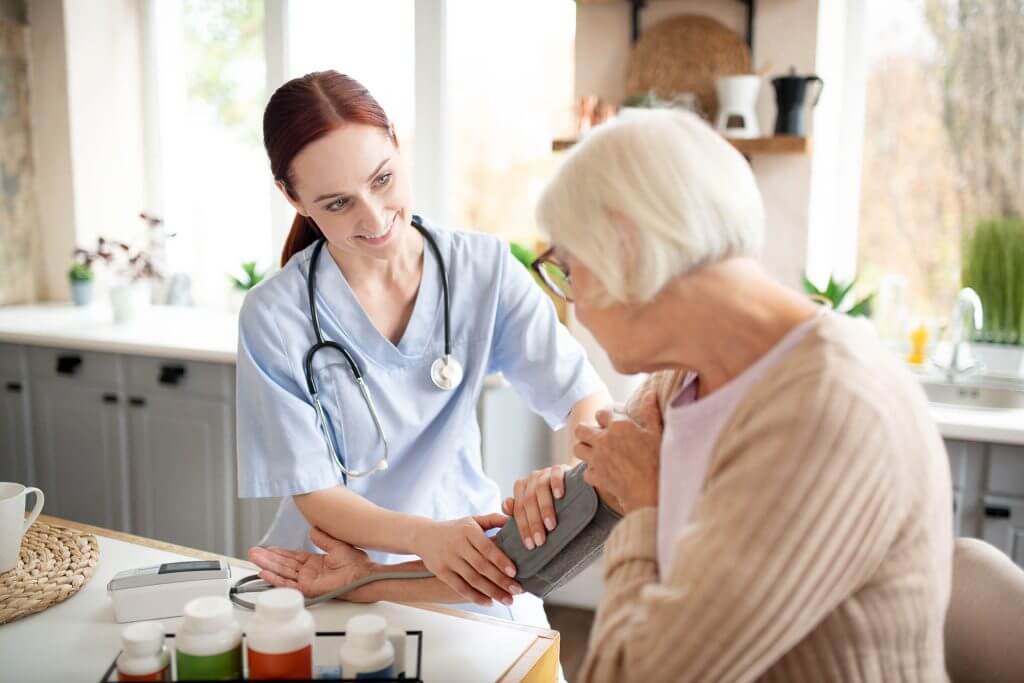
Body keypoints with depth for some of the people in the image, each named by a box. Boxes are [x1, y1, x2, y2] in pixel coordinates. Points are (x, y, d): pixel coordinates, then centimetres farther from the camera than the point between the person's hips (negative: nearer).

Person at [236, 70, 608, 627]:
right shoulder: (274, 317, -12)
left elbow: (587, 399, -11)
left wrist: (570, 469, -34)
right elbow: (315, 495, -10)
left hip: (471, 561, 1)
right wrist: (424, 537, -29)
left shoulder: (485, 269, -7)